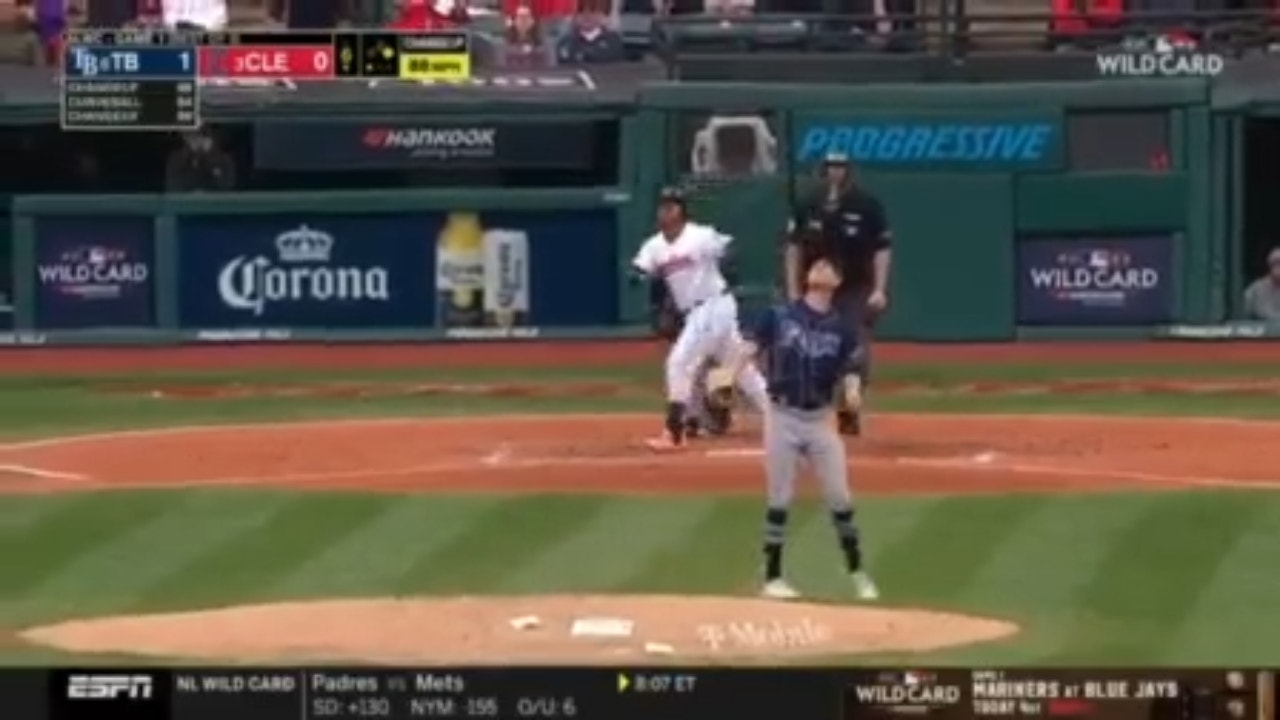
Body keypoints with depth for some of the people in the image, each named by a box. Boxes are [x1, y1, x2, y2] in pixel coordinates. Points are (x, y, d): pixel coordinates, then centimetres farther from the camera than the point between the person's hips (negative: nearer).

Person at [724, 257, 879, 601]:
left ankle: (857, 572, 17)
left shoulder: (842, 329, 4)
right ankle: (773, 577, 10)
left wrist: (852, 391, -23)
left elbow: (849, 373, -1)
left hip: (820, 419, 2)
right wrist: (729, 376, -28)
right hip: (782, 417, -2)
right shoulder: (779, 316, -1)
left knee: (839, 498, 3)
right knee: (779, 499, 2)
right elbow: (750, 348, -10)